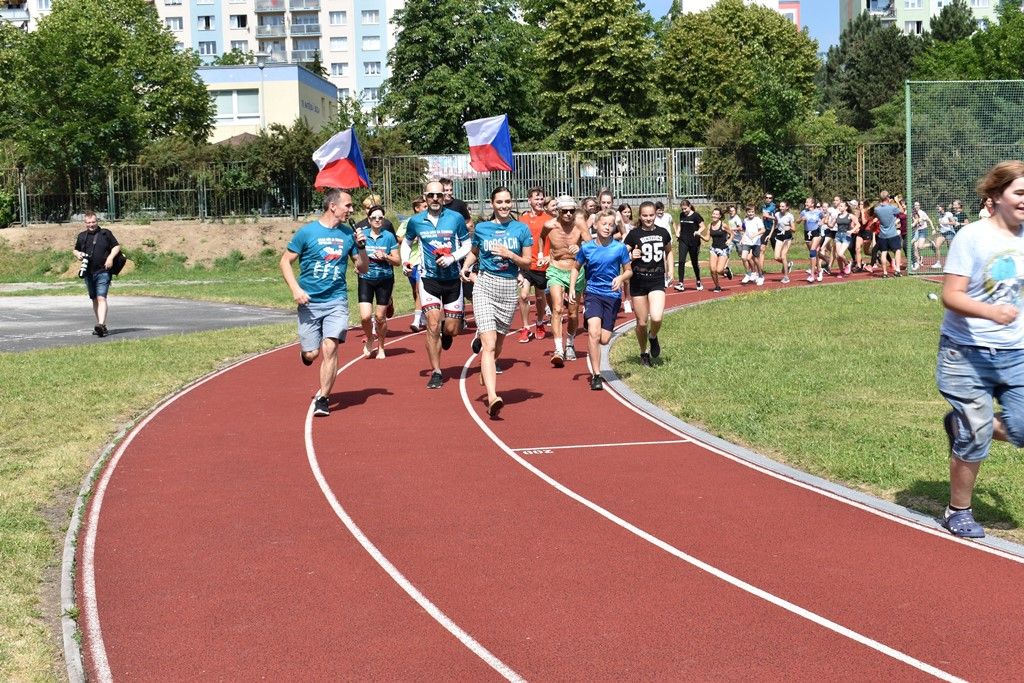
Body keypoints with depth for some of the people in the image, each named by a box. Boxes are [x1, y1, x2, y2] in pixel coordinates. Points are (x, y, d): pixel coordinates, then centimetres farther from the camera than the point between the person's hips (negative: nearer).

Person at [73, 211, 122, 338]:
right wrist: (78, 254, 1)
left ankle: (101, 325, -28)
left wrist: (110, 257, -12)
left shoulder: (106, 233, 3)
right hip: (88, 273, 5)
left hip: (103, 272, -5)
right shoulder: (82, 236, 13)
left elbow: (117, 246, 5)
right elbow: (75, 250, 24)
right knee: (95, 300, 11)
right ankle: (102, 326, 19)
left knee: (101, 298, -17)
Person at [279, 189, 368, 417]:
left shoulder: (348, 234, 5)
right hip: (310, 302, -1)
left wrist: (361, 246, -6)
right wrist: (295, 289, -13)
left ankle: (322, 398, -2)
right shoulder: (307, 232, -5)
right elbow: (285, 261, 0)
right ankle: (304, 348, 38)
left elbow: (363, 269, 12)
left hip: (336, 301, 1)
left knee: (329, 348, -14)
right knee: (310, 354, -1)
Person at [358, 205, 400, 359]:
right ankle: (369, 339, 19)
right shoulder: (362, 235, 2)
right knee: (365, 316, -11)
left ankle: (380, 347, 23)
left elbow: (398, 261, 1)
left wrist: (385, 257, -17)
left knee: (380, 316, 2)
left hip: (385, 279, -1)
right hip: (365, 279, 1)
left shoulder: (389, 236, -1)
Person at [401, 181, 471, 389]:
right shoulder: (416, 221, 0)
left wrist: (452, 258, -15)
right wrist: (405, 261, 1)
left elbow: (467, 245, 2)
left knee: (452, 329, 4)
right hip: (429, 278, 0)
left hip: (453, 278, 0)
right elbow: (407, 242, 18)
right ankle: (436, 372, 1)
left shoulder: (456, 218, -4)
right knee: (433, 326, -11)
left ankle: (445, 332, 43)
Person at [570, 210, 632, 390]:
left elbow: (629, 270, 7)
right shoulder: (586, 248, -2)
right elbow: (576, 268, 14)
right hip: (593, 293, -1)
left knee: (604, 339, -2)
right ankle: (596, 375, -12)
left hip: (612, 295, 1)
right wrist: (572, 288, 2)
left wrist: (621, 278, -14)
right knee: (594, 333, -20)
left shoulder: (620, 248, -4)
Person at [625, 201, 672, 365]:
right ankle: (643, 353, 28)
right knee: (642, 322, 6)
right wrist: (631, 256, -24)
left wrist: (670, 270, 11)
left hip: (657, 280, 1)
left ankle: (653, 337, 14)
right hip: (638, 281, -1)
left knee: (657, 317, -20)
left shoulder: (663, 233, 5)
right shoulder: (634, 234, -4)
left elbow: (669, 251, 23)